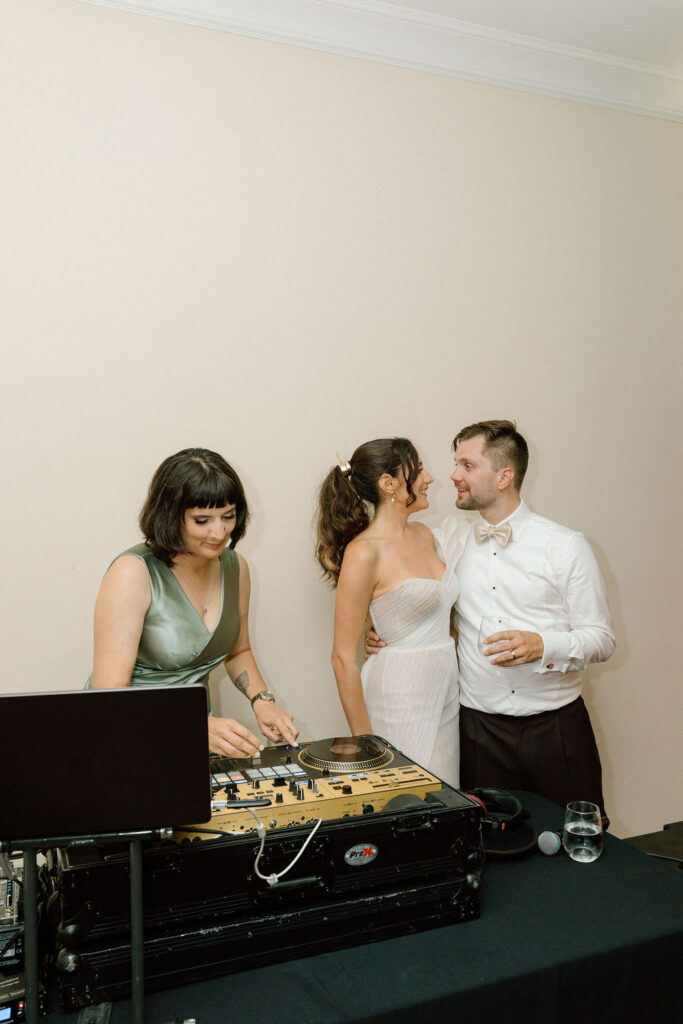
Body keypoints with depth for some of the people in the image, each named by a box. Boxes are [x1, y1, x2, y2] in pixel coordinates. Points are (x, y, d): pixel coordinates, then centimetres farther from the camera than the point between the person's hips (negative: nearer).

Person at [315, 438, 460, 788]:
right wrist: (364, 743, -13)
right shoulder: (364, 552, -15)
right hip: (399, 693, -7)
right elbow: (343, 658, -14)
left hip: (445, 690, 7)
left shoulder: (423, 535, 8)